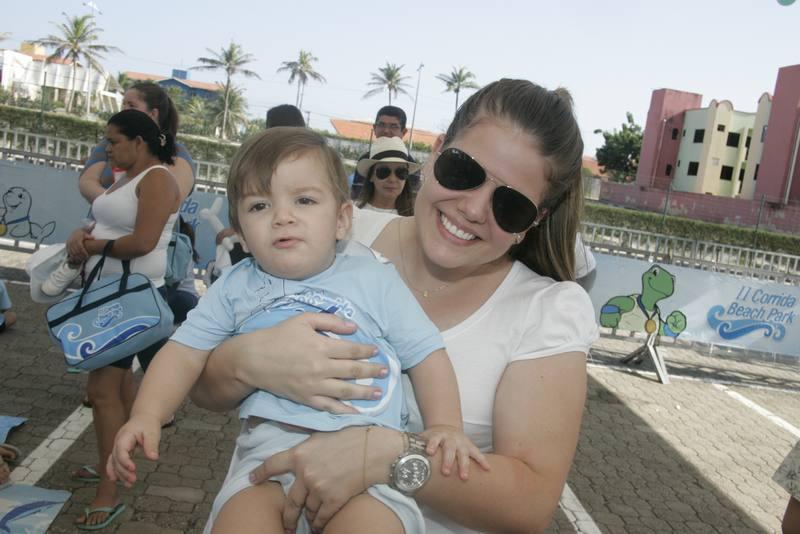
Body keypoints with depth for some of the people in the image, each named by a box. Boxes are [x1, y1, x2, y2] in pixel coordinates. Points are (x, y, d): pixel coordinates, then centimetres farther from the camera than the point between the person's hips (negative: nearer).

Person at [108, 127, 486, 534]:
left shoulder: (374, 279, 8)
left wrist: (445, 425, -4)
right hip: (272, 448, 1)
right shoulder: (235, 287, 13)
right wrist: (147, 415, -4)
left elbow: (426, 354, 9)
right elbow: (184, 354, 11)